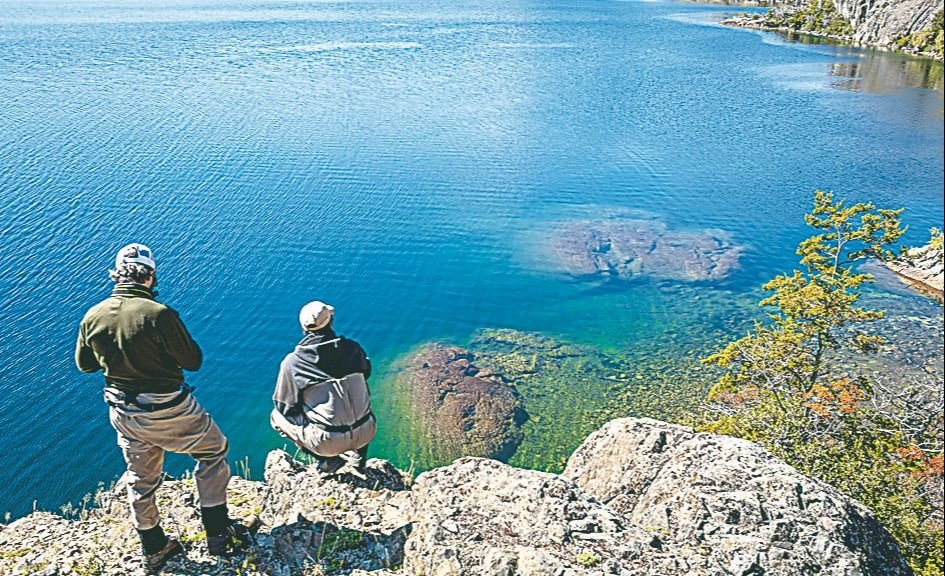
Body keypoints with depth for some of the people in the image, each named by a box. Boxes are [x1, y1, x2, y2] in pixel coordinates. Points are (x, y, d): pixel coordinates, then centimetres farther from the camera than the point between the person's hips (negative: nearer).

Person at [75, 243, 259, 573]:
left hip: (123, 414, 6)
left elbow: (84, 364, 9)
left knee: (141, 479, 21)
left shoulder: (92, 317, -7)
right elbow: (193, 361, -16)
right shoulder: (159, 314, -26)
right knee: (214, 451, 15)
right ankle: (219, 534, 18)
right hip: (168, 410, -6)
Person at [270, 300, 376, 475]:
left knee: (277, 416, 19)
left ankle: (328, 460, 7)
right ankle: (357, 453, 17)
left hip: (329, 441, -3)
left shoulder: (292, 362, -8)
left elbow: (284, 406, 3)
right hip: (367, 433, 3)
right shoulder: (353, 348, -2)